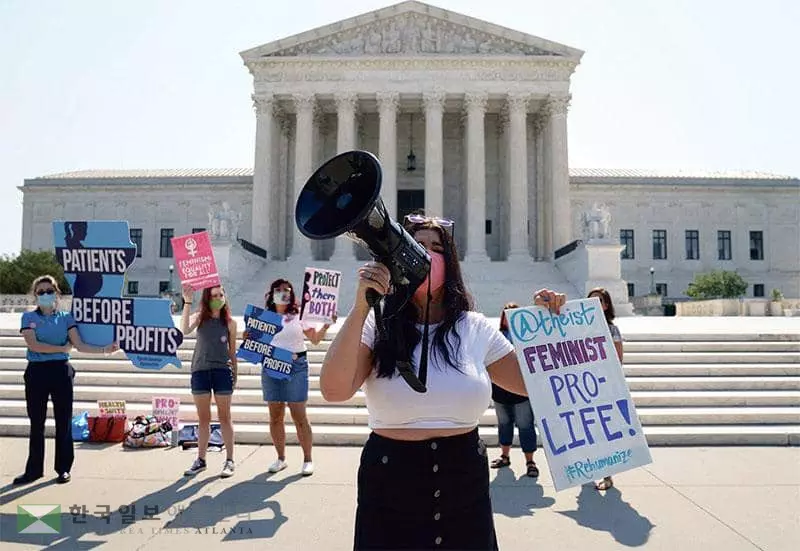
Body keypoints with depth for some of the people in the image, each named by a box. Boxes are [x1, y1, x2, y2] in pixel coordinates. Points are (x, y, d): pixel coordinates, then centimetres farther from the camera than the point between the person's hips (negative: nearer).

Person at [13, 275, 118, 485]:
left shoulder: (66, 317, 4)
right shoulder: (29, 317, 2)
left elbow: (79, 345, -4)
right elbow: (33, 344, -11)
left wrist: (104, 350, -17)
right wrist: (62, 348, -11)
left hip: (61, 371, 0)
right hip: (37, 372, 0)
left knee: (63, 421, 3)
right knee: (36, 422, 7)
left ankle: (64, 468, 14)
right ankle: (34, 469, 19)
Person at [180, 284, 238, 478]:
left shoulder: (230, 322, 3)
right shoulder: (199, 318, 4)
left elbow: (232, 351, 8)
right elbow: (185, 330, -17)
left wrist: (235, 375, 8)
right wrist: (187, 303, -21)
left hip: (222, 371, -1)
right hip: (200, 371, 1)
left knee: (224, 417, 4)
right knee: (203, 418, 12)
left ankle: (229, 460, 11)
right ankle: (201, 460, 21)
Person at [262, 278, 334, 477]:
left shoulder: (299, 315, 5)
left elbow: (315, 339, 2)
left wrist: (326, 326, -13)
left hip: (296, 366, -2)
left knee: (299, 416, -4)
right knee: (275, 416, 7)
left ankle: (307, 459, 6)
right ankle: (281, 458, 20)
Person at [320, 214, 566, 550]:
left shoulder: (474, 328, 0)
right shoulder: (378, 325, -7)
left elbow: (533, 383, 5)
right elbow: (334, 390, -22)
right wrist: (361, 306, -27)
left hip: (465, 484, 2)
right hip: (391, 484, -2)